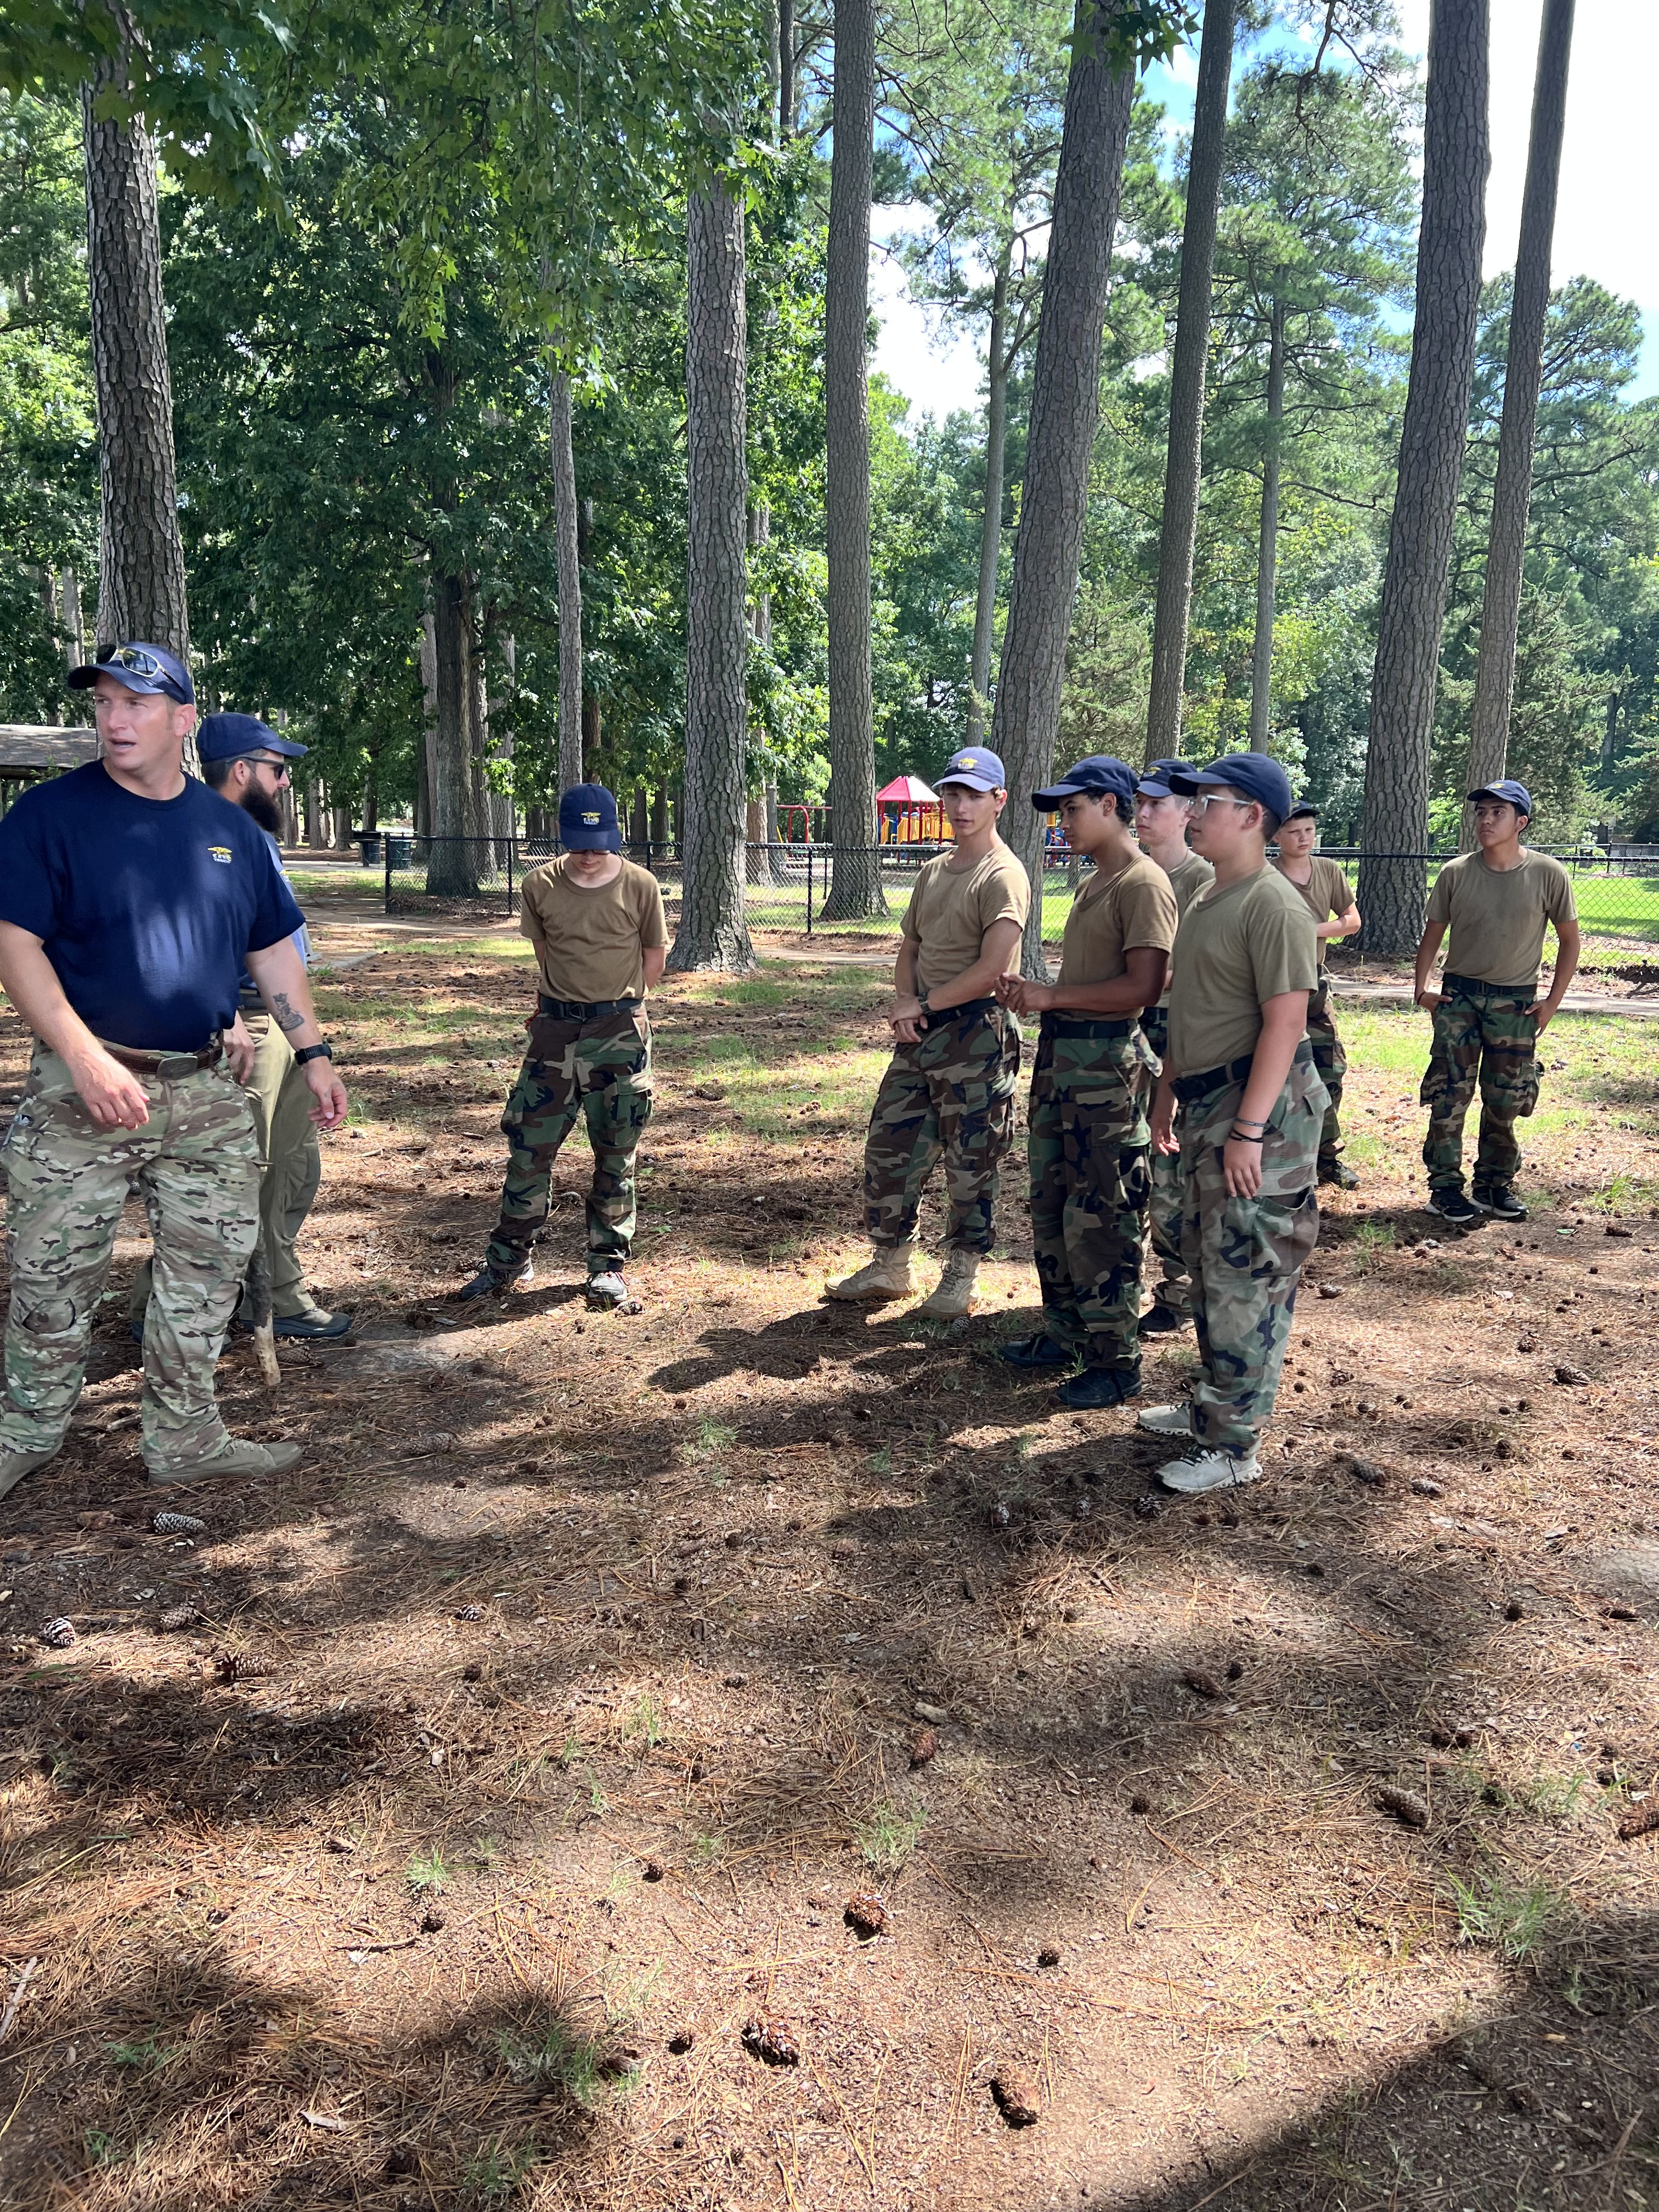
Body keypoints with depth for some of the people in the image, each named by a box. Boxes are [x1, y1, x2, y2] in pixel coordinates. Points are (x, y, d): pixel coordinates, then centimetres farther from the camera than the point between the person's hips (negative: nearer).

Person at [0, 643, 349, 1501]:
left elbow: (272, 949, 15)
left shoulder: (230, 828, 9)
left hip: (207, 1091, 4)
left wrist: (312, 1053, 10)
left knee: (210, 1266, 9)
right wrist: (87, 1059, -20)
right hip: (85, 1088, -4)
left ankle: (184, 1438, 24)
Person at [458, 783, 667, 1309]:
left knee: (616, 1153, 6)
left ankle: (607, 1263, 18)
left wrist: (615, 1007, 6)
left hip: (621, 1033, -1)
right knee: (528, 1144, 3)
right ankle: (509, 1259, 17)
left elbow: (654, 958, 6)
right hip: (555, 1030, 2)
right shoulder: (540, 885, -1)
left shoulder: (640, 886, -5)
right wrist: (568, 1003, 12)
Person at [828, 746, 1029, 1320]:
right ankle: (889, 1269, 26)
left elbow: (990, 969, -21)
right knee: (888, 1149, 11)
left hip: (974, 1035, -8)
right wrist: (903, 1002, 0)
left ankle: (960, 1280, 18)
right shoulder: (934, 871, 15)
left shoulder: (1002, 876, -12)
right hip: (919, 1034, 8)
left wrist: (924, 1005, -12)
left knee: (970, 1164, 3)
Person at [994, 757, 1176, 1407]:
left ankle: (1116, 1360, 9)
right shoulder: (1092, 884, 17)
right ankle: (1065, 1332, 30)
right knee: (1051, 1204, 16)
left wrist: (1052, 996, -16)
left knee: (1100, 1216, -3)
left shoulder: (1144, 885, -14)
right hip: (1061, 1054, 10)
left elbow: (1142, 989, -22)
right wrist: (1031, 991, 2)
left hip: (1106, 1065, -10)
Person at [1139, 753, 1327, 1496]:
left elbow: (1285, 1023, -21)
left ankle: (1232, 1447, 5)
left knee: (1245, 1277, -4)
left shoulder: (1273, 906, -16)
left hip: (1257, 1110, -10)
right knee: (1206, 1262, 18)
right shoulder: (1208, 901, 15)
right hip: (1205, 1106, 10)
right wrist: (1168, 1090, 22)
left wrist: (1249, 1129, -24)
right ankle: (1210, 1405, 33)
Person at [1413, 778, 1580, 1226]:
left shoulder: (1548, 875, -6)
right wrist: (1423, 988, -4)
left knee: (1504, 1102, 7)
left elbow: (1569, 941, 3)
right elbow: (1433, 933, 7)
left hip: (1516, 1002, 0)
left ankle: (1495, 1185, 22)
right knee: (1449, 1096, -3)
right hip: (1458, 996, 0)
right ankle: (1445, 1187, 6)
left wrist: (1552, 1002, -1)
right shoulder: (1455, 873, -4)